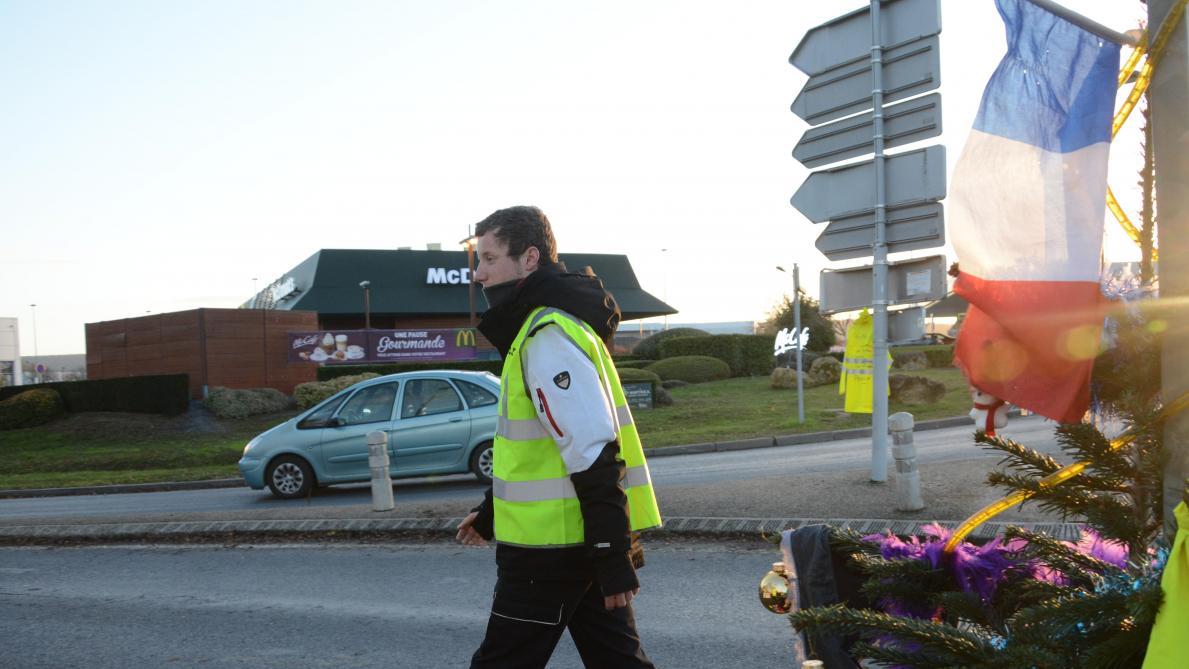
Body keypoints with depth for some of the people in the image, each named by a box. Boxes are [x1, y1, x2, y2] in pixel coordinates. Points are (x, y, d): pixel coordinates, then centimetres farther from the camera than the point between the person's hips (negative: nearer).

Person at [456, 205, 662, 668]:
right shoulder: (549, 323, 16)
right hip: (585, 541, 10)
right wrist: (493, 512, 30)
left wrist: (612, 556, -24)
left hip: (555, 546, -10)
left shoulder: (548, 335, -17)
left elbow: (593, 454, -23)